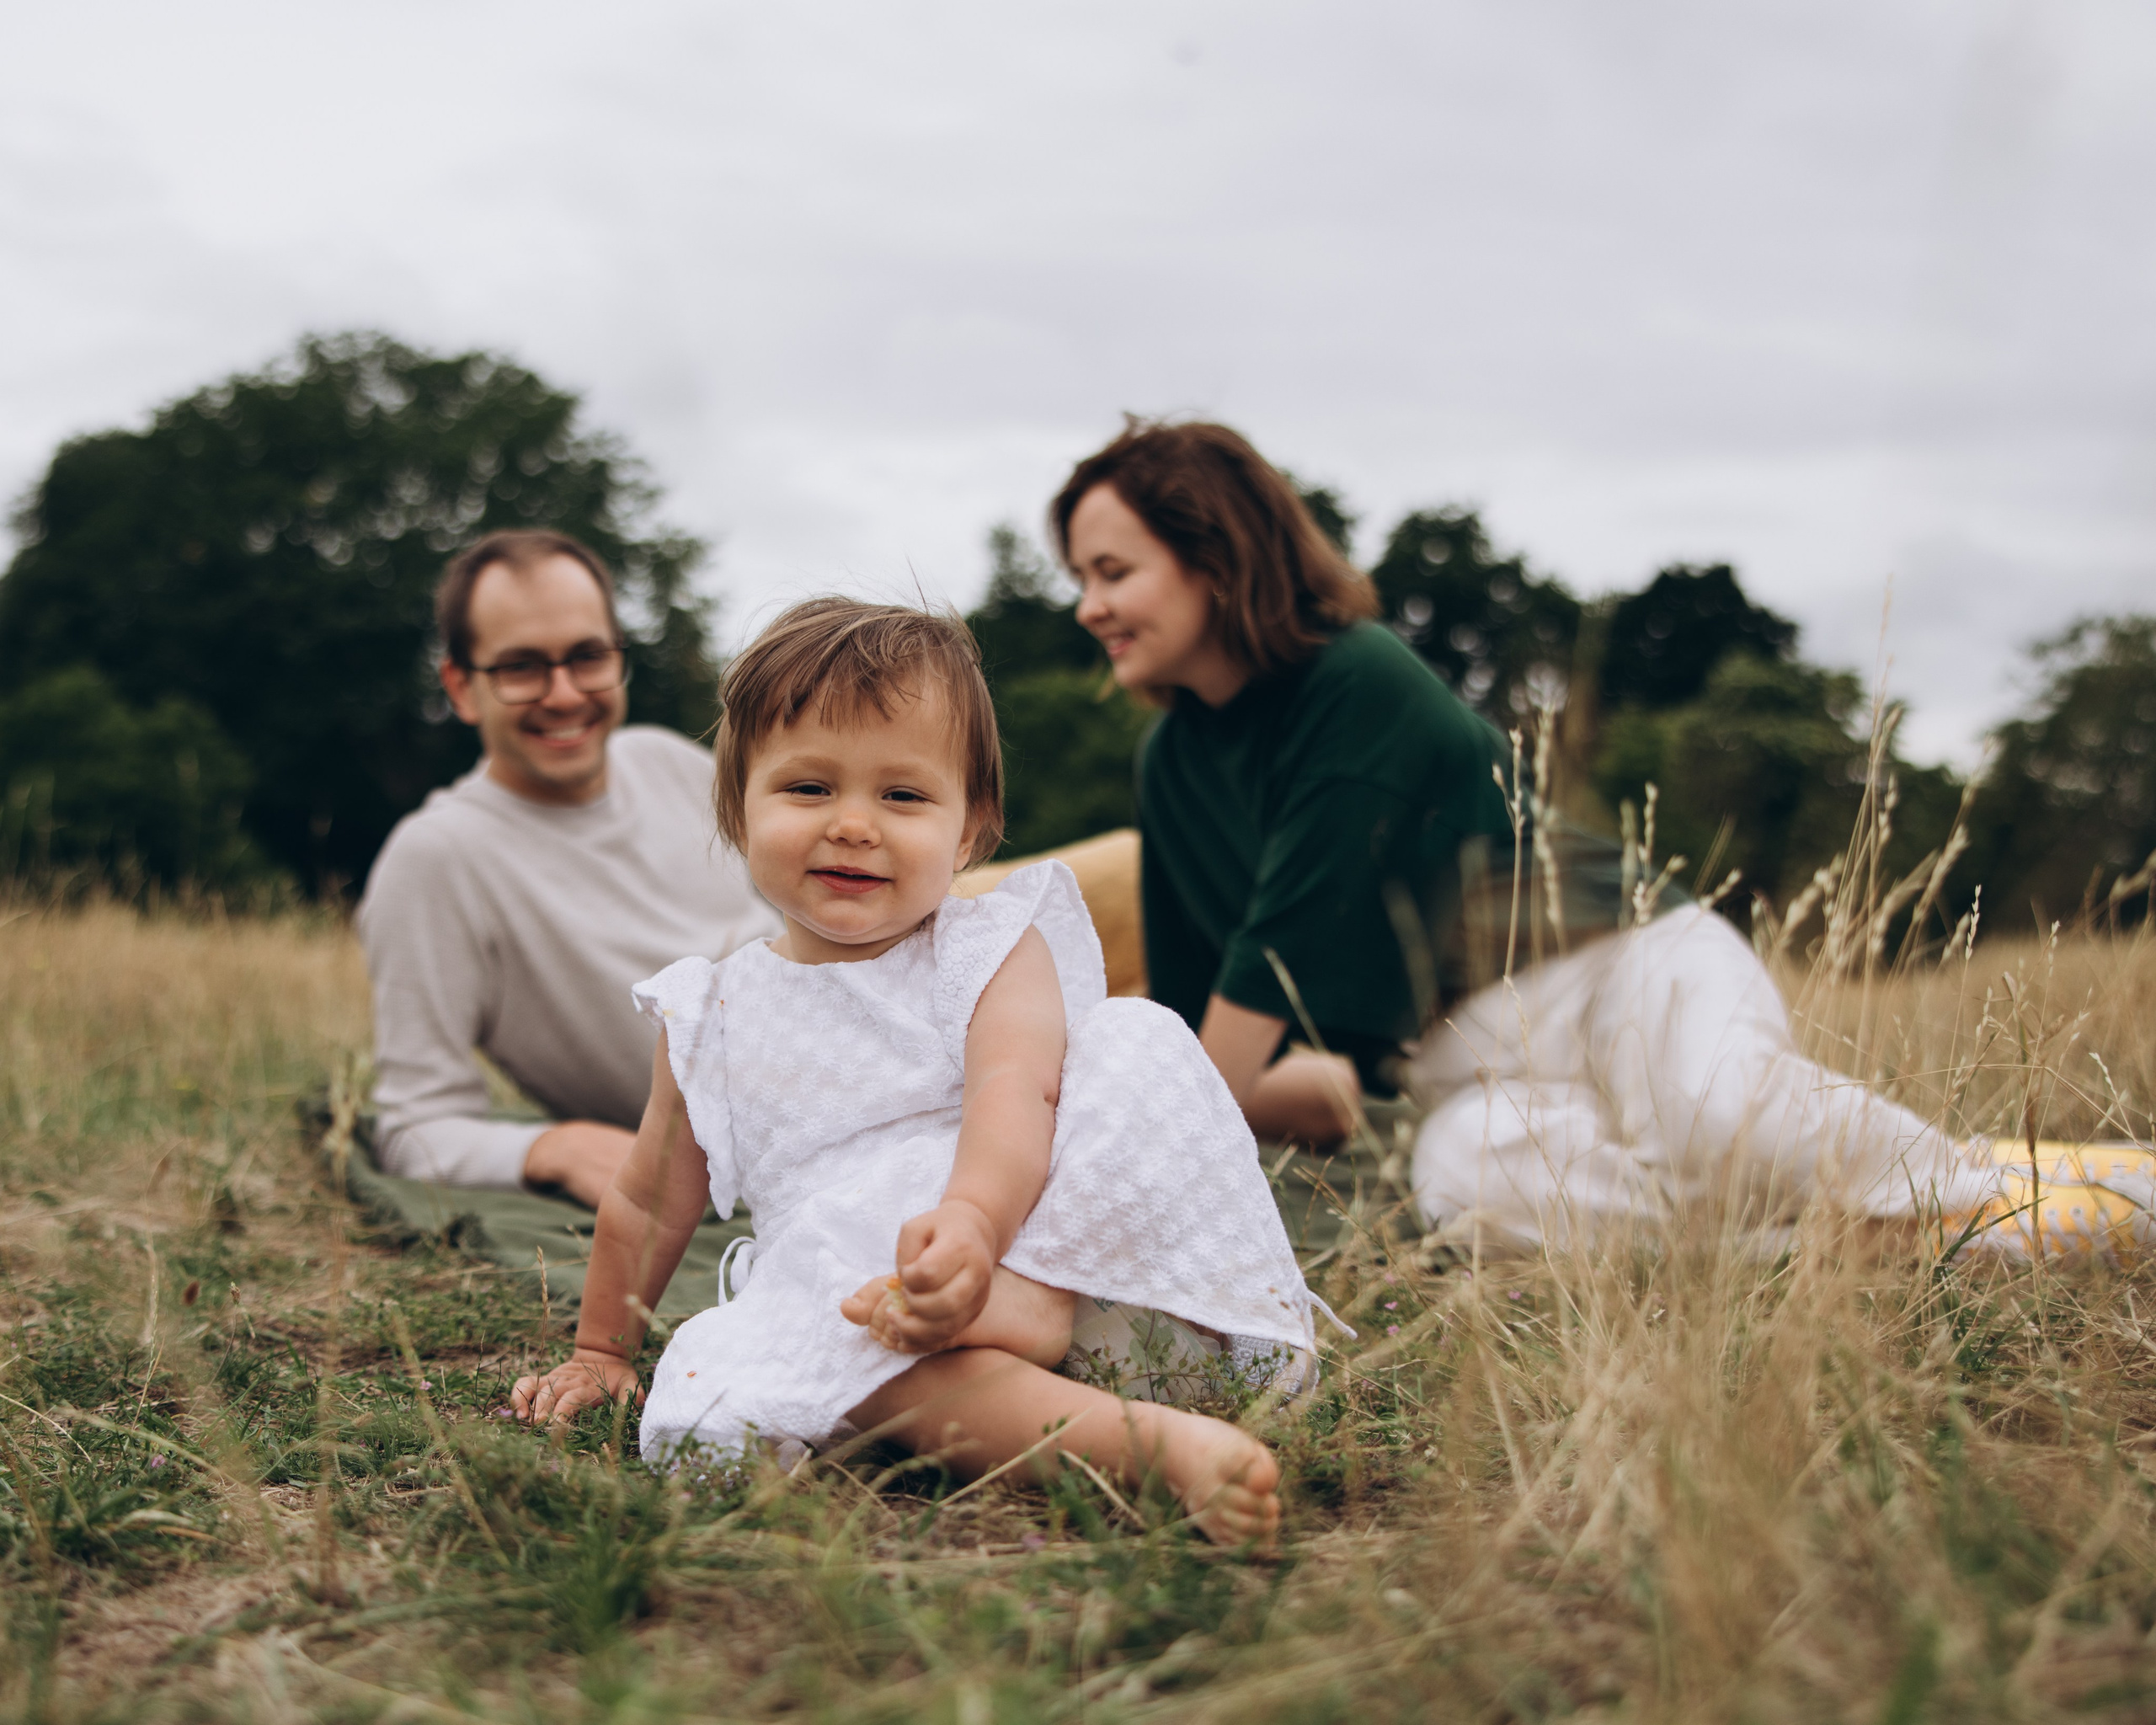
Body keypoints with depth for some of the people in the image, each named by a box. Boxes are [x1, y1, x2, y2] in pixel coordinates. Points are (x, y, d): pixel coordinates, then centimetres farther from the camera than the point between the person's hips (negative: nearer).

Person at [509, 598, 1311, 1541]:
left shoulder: (991, 951, 3)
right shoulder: (713, 1016, 12)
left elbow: (1013, 1091, -19)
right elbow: (650, 1200, 25)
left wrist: (972, 1220, -39)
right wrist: (600, 1350, 31)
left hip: (1078, 1242, -1)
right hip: (843, 1281, 1)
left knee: (1133, 1041, -21)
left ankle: (1024, 1305, -36)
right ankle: (1148, 1440, -49)